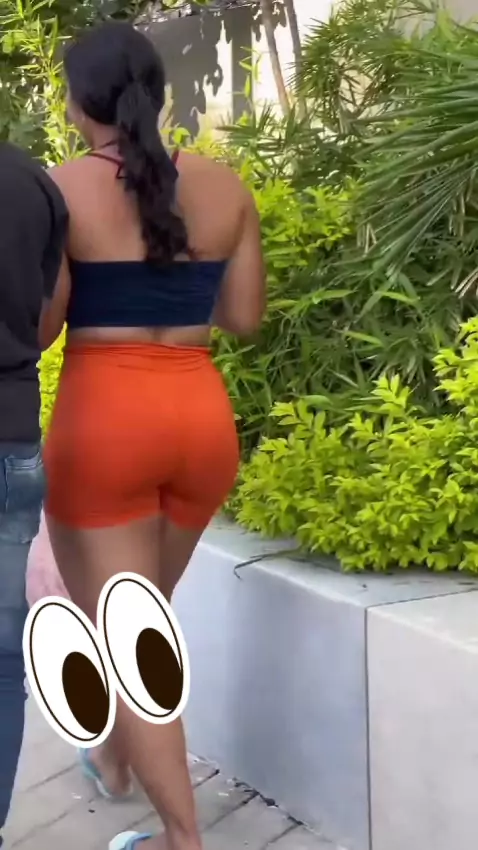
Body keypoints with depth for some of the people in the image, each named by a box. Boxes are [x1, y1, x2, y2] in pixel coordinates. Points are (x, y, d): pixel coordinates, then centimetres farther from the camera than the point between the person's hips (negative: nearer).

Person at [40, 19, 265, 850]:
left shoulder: (60, 188, -6)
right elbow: (245, 316, 7)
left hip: (102, 420, -5)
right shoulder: (225, 186, 5)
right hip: (201, 417, 5)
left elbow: (38, 326, -8)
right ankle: (111, 755, 48)